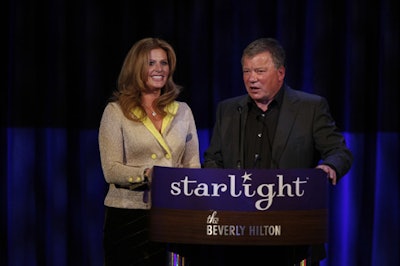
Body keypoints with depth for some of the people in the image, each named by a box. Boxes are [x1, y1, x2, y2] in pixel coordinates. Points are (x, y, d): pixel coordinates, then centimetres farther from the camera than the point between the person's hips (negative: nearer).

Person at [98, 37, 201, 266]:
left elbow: (192, 165, 11)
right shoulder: (116, 111, 1)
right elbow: (111, 170, -7)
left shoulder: (182, 111, 12)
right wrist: (147, 175, -24)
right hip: (128, 216, -3)